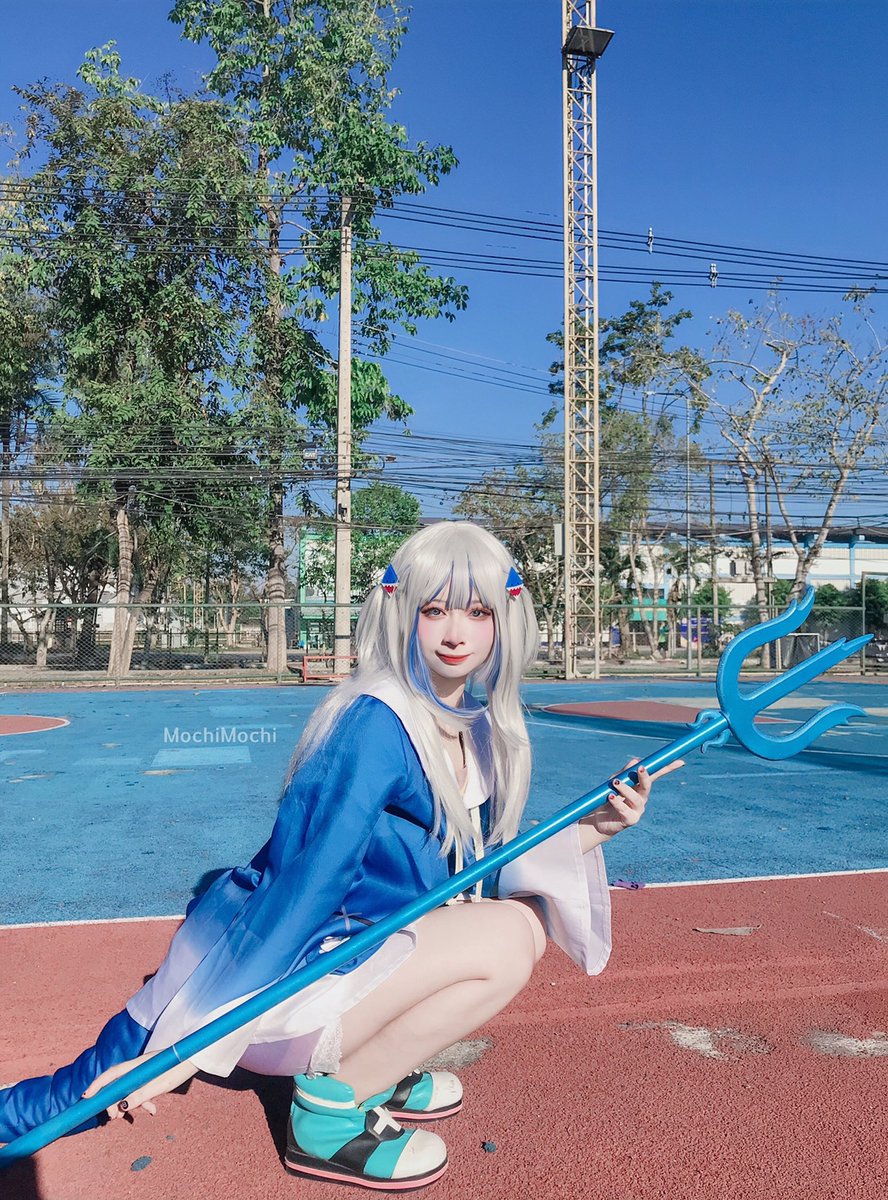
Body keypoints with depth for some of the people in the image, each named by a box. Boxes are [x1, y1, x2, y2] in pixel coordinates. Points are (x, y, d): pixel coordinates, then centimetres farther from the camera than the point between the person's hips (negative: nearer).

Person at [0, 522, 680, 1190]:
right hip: (269, 980, -8)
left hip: (355, 948, 8)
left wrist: (591, 831, -3)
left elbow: (471, 881, 6)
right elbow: (311, 883, -28)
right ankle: (332, 1106, -3)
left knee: (529, 917, 5)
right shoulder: (377, 723, -24)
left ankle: (373, 1069, 12)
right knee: (504, 939, -19)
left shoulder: (480, 731, 2)